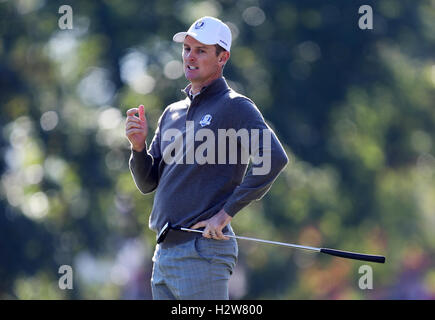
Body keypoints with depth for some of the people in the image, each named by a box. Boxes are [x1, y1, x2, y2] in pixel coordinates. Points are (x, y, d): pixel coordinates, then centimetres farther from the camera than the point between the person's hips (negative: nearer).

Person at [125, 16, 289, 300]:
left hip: (203, 252, -8)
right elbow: (148, 183, 19)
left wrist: (226, 212, -19)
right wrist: (139, 146, -1)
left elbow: (274, 158, -20)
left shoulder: (235, 107, -5)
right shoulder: (173, 112, 19)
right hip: (164, 252, 8)